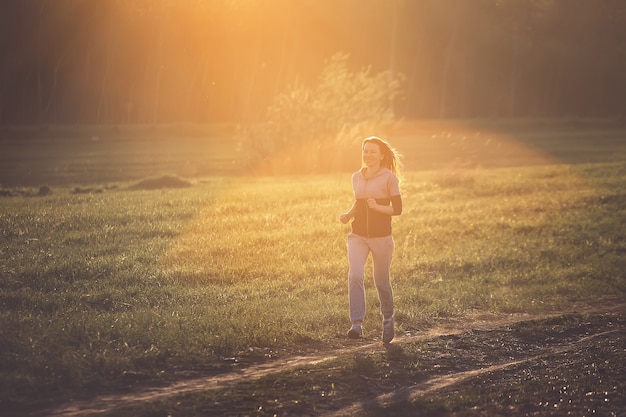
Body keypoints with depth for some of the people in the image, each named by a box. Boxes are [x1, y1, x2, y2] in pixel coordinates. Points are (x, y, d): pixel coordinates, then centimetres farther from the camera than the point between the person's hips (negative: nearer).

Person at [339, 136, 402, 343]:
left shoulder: (389, 178, -7)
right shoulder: (357, 177, 9)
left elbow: (397, 208, -6)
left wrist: (378, 207, -23)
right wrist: (348, 214, 3)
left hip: (381, 237, -3)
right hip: (358, 236, 3)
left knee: (381, 281, 8)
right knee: (355, 275, -18)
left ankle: (388, 320, 34)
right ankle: (357, 324, -22)